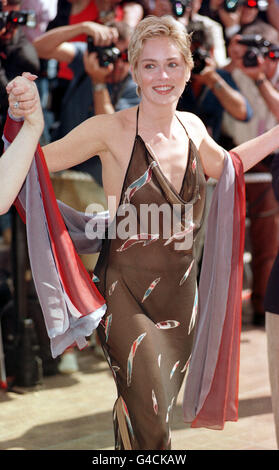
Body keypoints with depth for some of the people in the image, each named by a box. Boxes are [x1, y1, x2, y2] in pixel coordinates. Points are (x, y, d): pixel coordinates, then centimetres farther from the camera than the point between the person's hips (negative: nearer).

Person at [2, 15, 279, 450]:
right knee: (152, 432, -10)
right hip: (126, 295, -5)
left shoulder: (192, 127, 2)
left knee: (159, 411, 14)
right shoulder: (112, 130, -15)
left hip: (180, 293, 5)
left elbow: (227, 165, 26)